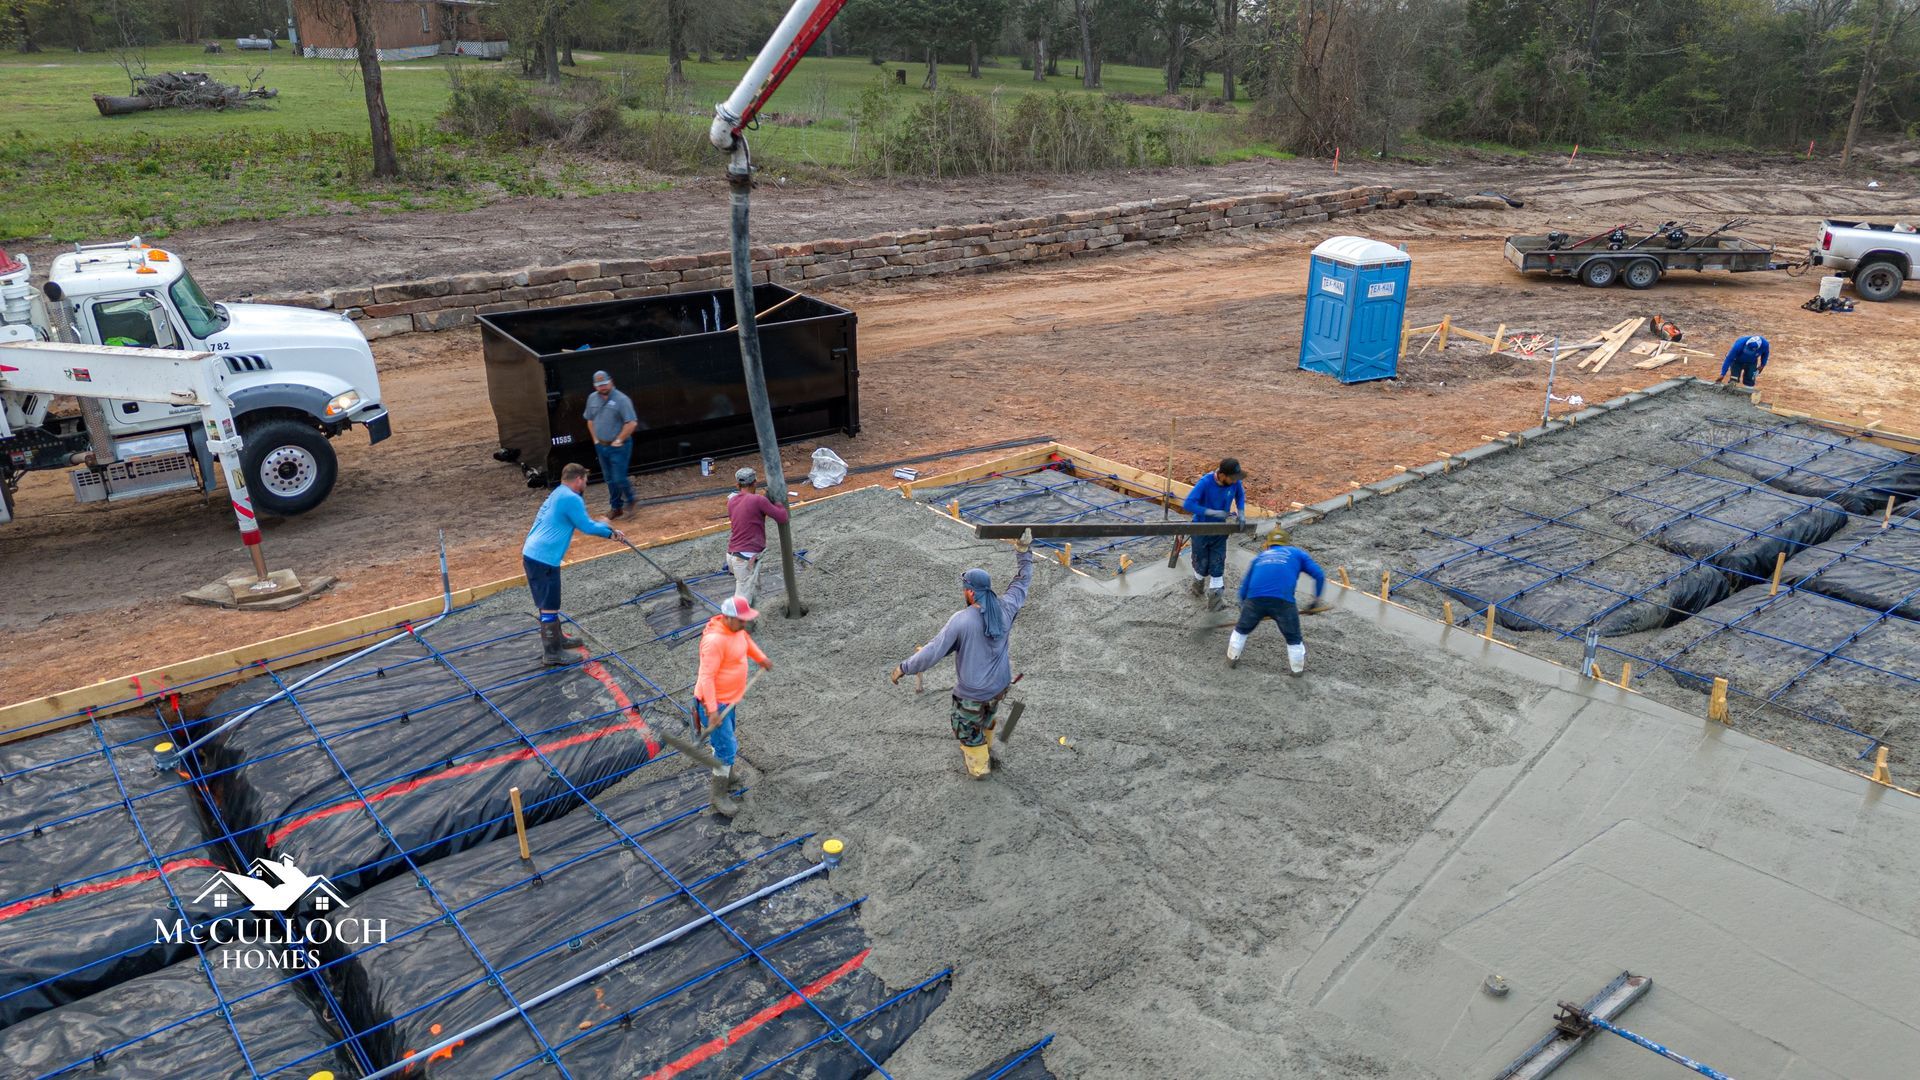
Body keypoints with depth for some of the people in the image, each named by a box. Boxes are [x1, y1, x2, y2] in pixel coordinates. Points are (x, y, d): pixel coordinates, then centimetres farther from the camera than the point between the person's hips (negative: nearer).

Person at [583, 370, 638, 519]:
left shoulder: (621, 399, -16)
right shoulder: (592, 398, 5)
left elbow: (632, 423, -19)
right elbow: (590, 420, 19)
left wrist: (618, 441, -15)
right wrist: (595, 439, 11)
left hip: (619, 447, -6)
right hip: (601, 446, 6)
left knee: (619, 479, -8)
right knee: (610, 480, 12)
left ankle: (629, 501, 18)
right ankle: (617, 508, 24)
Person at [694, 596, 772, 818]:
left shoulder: (736, 628, -2)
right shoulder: (715, 641, -30)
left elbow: (746, 640, 24)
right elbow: (706, 677, -30)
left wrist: (761, 659, 34)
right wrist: (713, 711, -32)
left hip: (730, 700, 9)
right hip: (715, 703, -9)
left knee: (726, 743, 24)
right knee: (727, 750, -5)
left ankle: (721, 779, 43)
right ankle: (718, 796, 8)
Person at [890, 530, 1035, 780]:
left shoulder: (961, 620, -29)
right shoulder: (1004, 609, -16)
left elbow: (933, 651, -26)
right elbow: (1022, 583, 2)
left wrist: (904, 668, -15)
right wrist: (1024, 552, 8)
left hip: (972, 692, -5)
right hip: (999, 685, 6)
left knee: (968, 729, 23)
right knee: (986, 719, 34)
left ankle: (979, 766, 42)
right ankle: (986, 750, 58)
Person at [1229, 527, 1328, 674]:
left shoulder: (1260, 557, 33)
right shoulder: (1297, 553, 27)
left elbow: (1244, 586, 30)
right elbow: (1319, 575, 18)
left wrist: (1244, 608, 40)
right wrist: (1317, 600, 28)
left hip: (1254, 598, 2)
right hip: (1283, 600, -2)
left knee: (1241, 629, 28)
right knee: (1293, 638, 19)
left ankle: (1232, 659, 38)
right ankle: (1297, 668, 31)